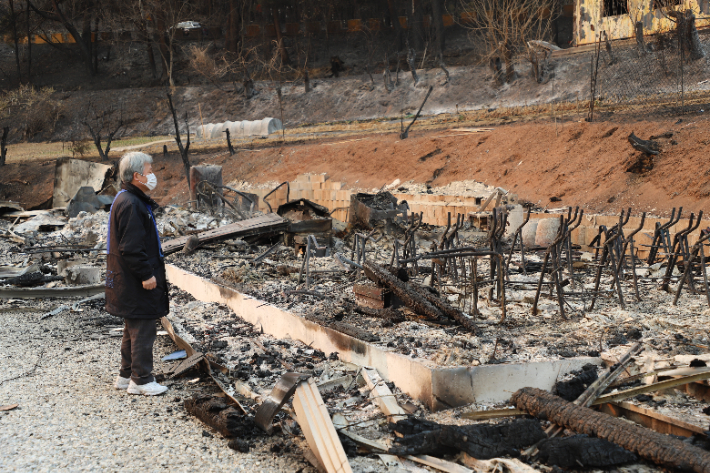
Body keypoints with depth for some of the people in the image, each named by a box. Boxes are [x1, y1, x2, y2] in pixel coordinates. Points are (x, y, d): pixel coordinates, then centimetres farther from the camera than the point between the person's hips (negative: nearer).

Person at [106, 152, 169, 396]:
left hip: (132, 281, 11)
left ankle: (127, 375, 27)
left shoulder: (126, 200, 14)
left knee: (134, 328, 18)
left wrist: (151, 271, 21)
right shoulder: (130, 204, -20)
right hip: (136, 283, -11)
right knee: (143, 330, -3)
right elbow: (131, 247, -24)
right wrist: (146, 274, -21)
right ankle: (141, 380, 4)